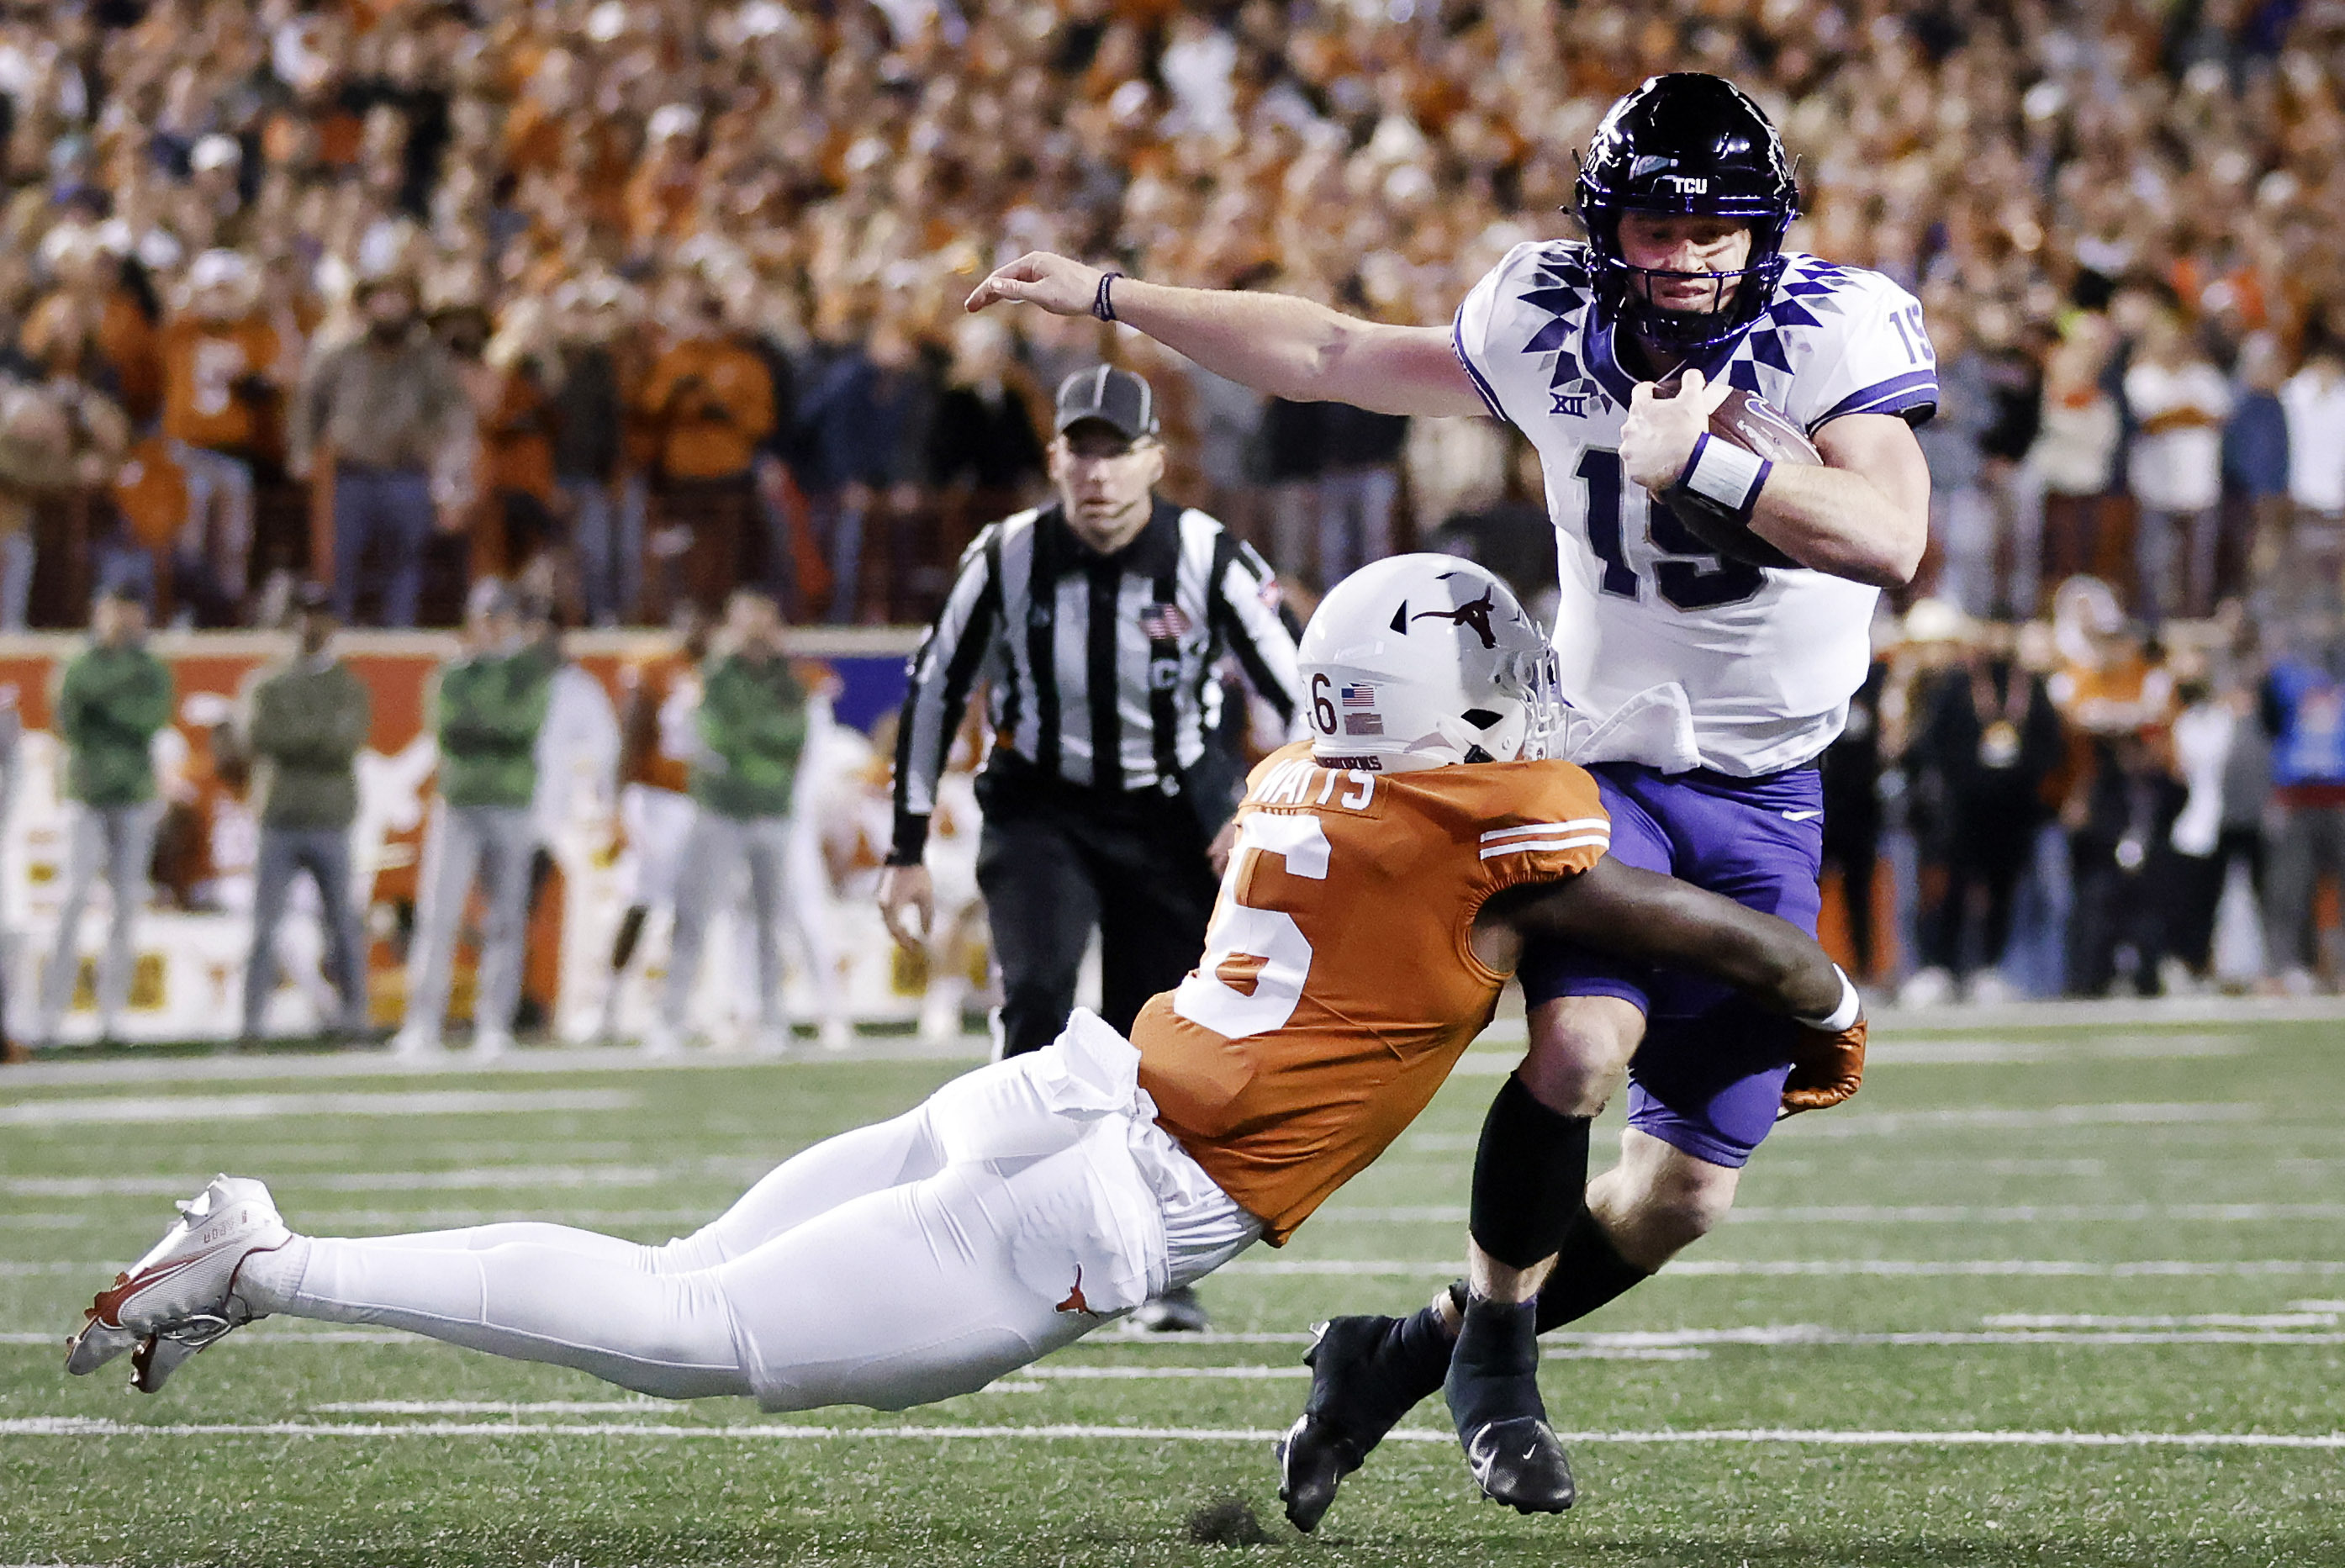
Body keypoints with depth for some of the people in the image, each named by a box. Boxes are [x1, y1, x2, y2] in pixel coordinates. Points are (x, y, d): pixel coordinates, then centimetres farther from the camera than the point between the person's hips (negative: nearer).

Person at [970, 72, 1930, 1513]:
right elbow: (1332, 355, 8)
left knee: (1682, 1198, -1)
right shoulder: (1550, 325, -6)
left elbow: (1891, 538, -32)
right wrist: (1106, 298, 11)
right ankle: (1495, 1356, -5)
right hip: (1600, 752, 0)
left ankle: (1410, 1354, 21)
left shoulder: (1835, 334, -16)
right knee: (1583, 1042, -29)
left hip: (1762, 808, 0)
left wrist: (1699, 463, -33)